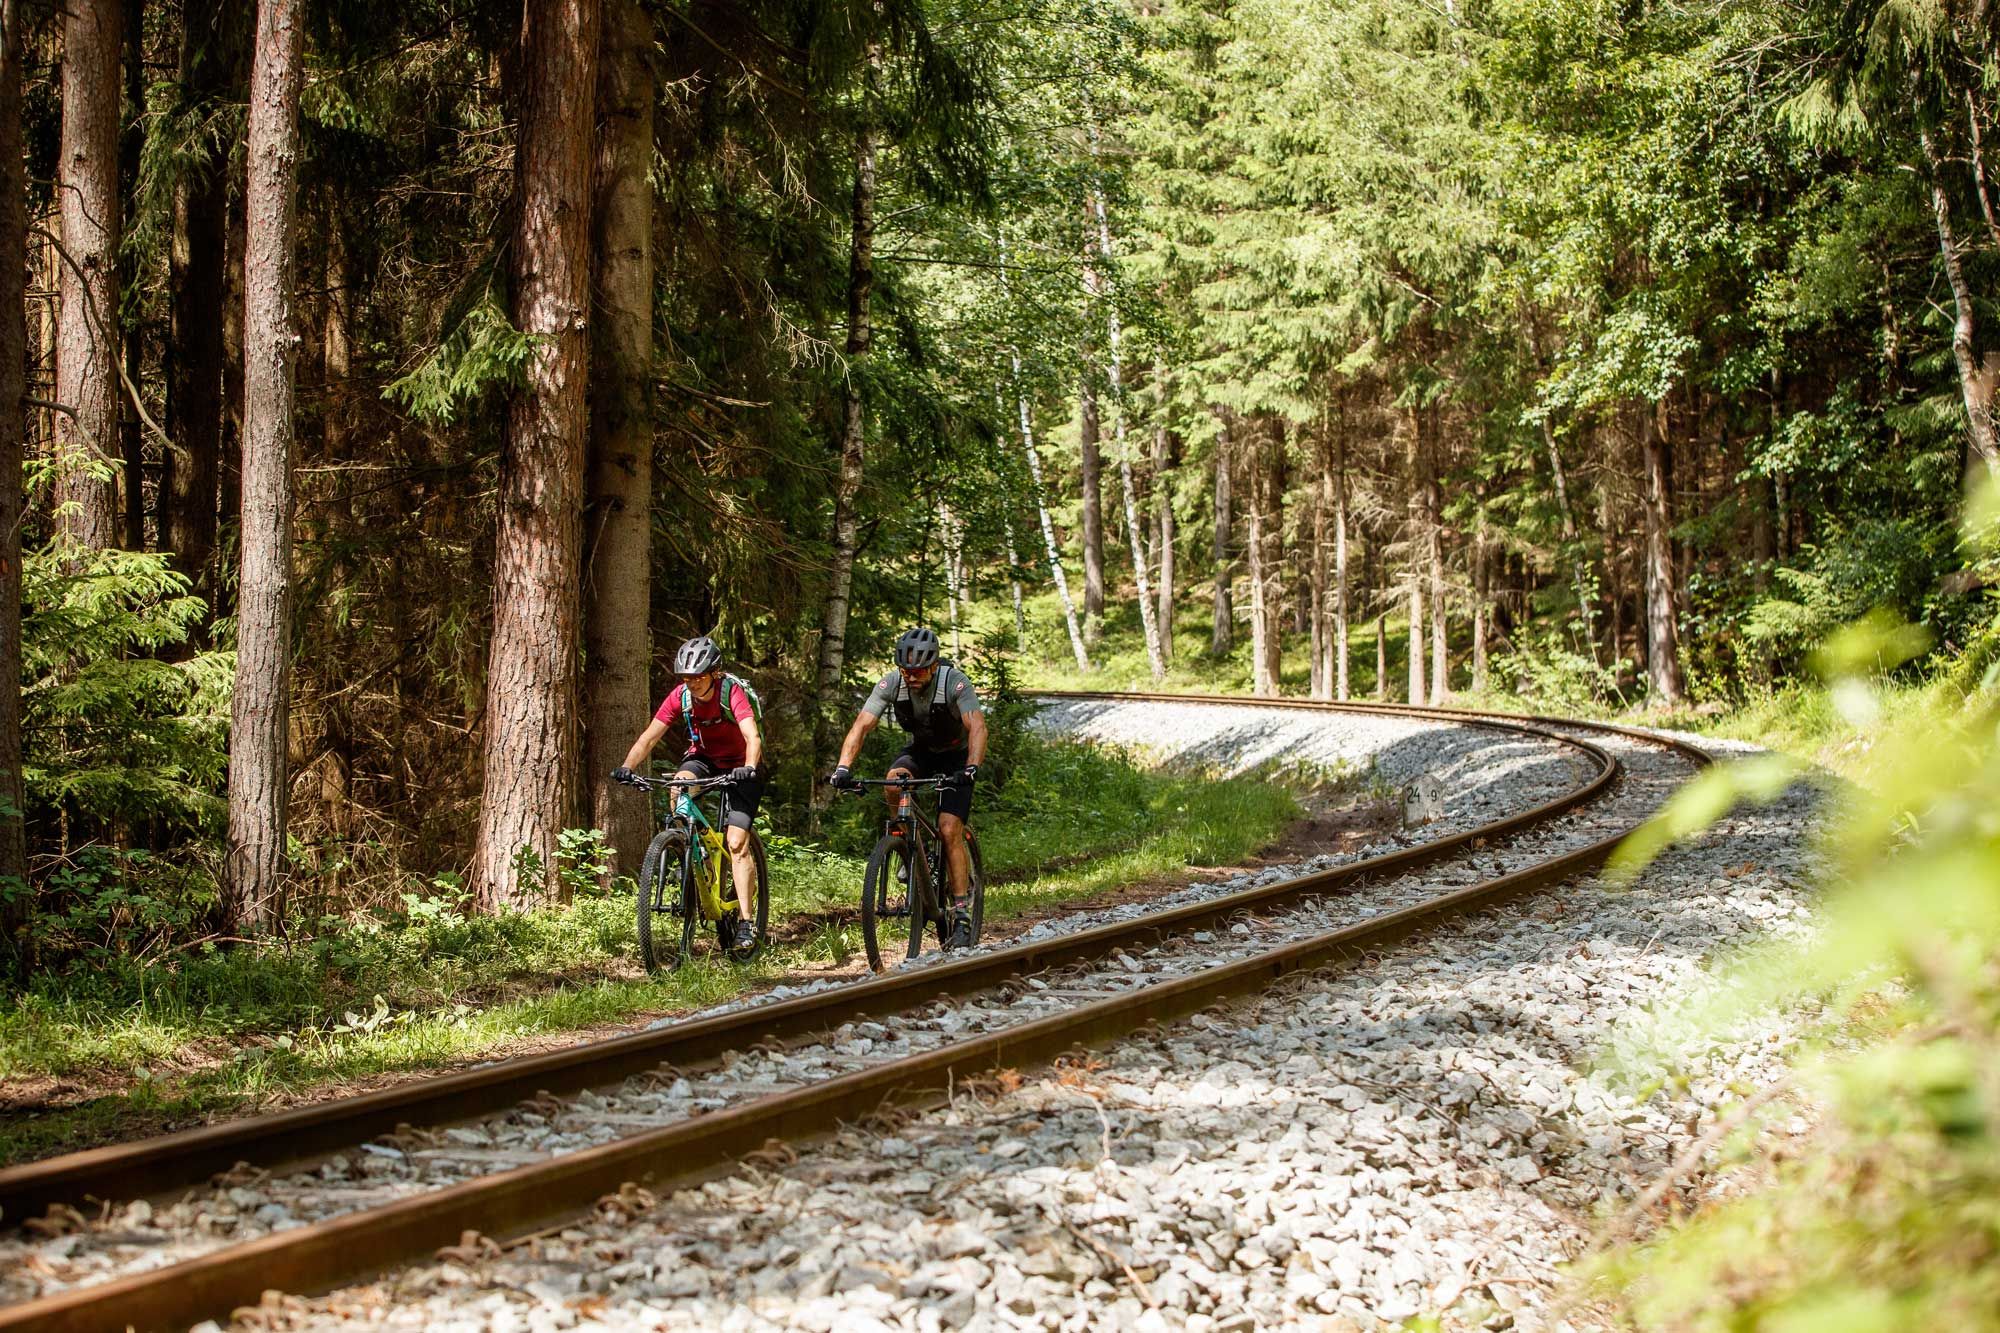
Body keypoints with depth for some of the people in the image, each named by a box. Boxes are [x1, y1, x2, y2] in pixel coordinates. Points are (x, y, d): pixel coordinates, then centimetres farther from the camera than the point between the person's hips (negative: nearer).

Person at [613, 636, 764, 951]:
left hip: (740, 765, -4)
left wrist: (749, 768, -60)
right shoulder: (680, 696, -17)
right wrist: (627, 767, -39)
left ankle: (746, 921, -15)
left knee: (736, 841, -17)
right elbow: (650, 736, -22)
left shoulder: (732, 692, -28)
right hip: (704, 756, 4)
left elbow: (752, 736, -40)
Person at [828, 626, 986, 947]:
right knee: (893, 783, -31)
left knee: (949, 831, -16)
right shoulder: (891, 684, -22)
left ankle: (961, 915, -11)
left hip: (955, 755, -3)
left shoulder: (954, 682, -30)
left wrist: (972, 768, -57)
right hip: (920, 749, 3)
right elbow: (861, 725, -27)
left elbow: (977, 726, -40)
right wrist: (844, 767, -42)